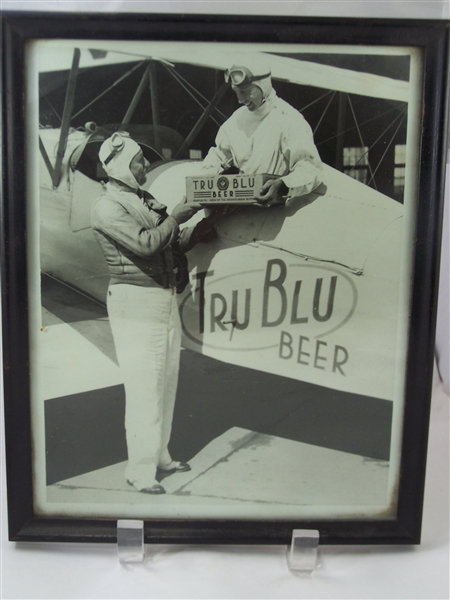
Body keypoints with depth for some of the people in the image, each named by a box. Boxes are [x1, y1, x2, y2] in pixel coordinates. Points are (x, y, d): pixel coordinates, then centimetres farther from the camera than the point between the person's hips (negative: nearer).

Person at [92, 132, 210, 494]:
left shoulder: (146, 201, 17)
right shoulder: (108, 207, -8)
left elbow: (174, 246, 17)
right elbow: (145, 244, -20)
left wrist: (199, 227, 2)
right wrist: (175, 218, -9)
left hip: (166, 298, 8)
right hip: (136, 303, -8)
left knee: (166, 382, 11)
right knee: (144, 387, -6)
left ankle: (160, 456, 24)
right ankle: (141, 470, 5)